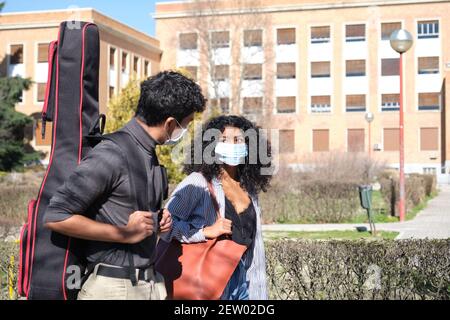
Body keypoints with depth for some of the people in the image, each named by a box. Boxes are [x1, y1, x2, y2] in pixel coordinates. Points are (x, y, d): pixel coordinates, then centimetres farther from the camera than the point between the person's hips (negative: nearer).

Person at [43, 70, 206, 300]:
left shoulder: (149, 154, 9)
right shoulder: (111, 156, -18)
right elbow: (56, 217, -19)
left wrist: (159, 221, 4)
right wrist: (125, 234, -17)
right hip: (113, 287, -8)